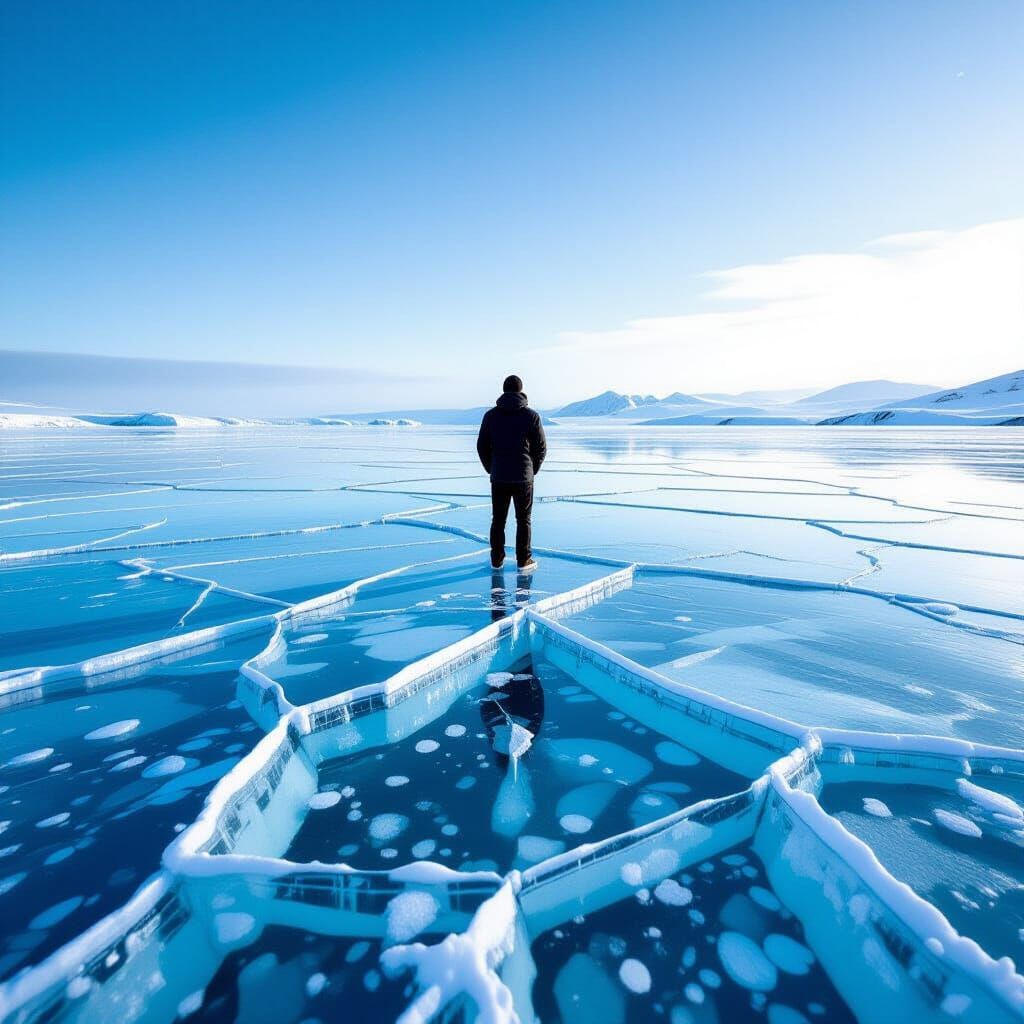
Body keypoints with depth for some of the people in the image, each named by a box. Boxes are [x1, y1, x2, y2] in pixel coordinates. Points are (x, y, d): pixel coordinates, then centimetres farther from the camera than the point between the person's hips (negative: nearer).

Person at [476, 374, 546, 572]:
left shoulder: (491, 415, 1)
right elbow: (541, 447, -2)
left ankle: (496, 560, 17)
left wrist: (492, 469, 13)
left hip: (498, 478, 2)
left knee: (498, 520, 12)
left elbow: (482, 446, 3)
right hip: (523, 478, -2)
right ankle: (524, 561, 12)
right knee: (524, 520, 8)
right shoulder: (531, 415, -5)